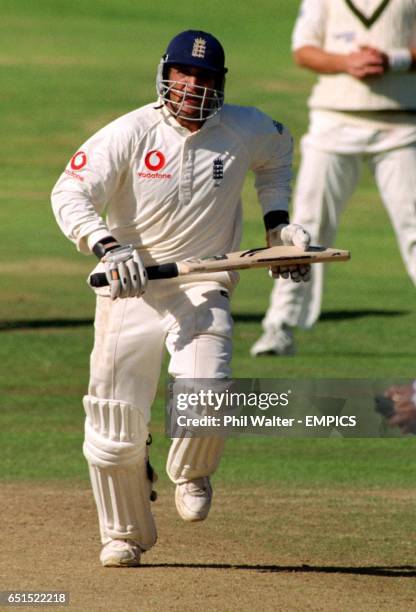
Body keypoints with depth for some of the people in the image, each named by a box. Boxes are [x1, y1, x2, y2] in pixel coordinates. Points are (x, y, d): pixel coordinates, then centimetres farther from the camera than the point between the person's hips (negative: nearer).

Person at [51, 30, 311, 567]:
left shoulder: (246, 130, 0)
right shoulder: (131, 133, -10)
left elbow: (277, 154, 24)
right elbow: (70, 195, -16)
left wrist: (277, 224, 14)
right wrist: (107, 246, -33)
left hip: (203, 286, 1)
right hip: (131, 286, -1)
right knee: (116, 421, -1)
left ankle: (190, 473, 12)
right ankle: (125, 535, 22)